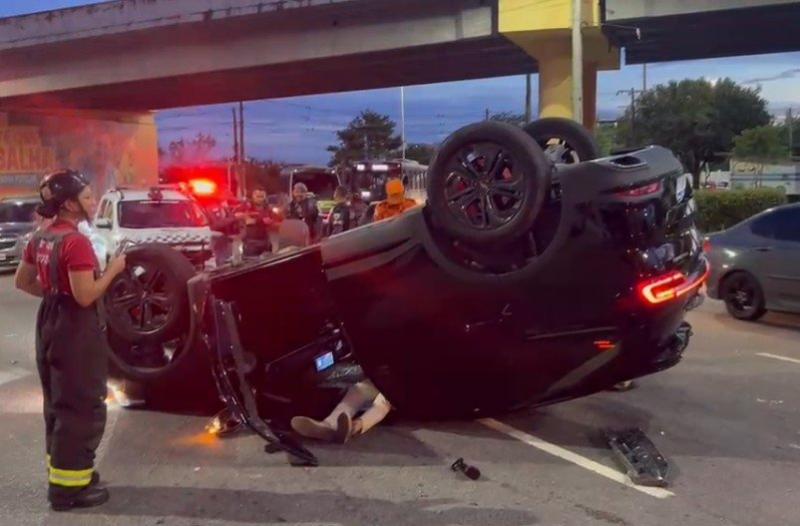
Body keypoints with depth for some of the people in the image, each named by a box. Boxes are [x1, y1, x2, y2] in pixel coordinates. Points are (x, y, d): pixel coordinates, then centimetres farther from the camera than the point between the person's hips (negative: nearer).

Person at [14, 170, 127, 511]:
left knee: (59, 405, 19)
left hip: (49, 324, 10)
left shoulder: (41, 238, 7)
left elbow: (23, 282, 16)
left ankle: (61, 474, 32)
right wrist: (113, 269, -12)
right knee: (82, 408, 1)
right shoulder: (75, 242, -21)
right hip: (75, 331, -10)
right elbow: (86, 296, -23)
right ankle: (69, 486, 9)